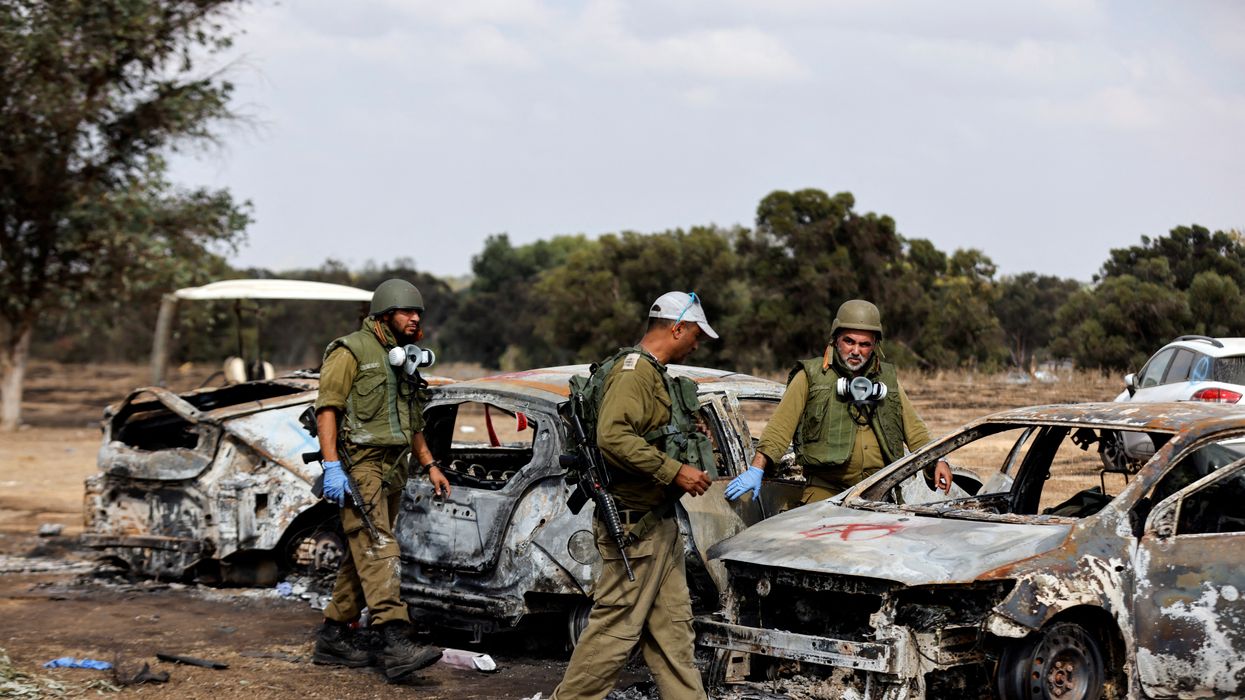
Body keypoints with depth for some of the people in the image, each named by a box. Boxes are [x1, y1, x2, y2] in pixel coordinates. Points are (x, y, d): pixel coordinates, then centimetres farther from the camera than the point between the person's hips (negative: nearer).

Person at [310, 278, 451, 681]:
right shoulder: (352, 351, -5)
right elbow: (327, 408, -12)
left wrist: (429, 465, 21)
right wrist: (331, 464, -21)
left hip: (392, 469, 9)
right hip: (359, 463, -9)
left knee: (363, 556, 10)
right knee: (378, 549, -19)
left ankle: (333, 637, 17)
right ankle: (394, 642, -28)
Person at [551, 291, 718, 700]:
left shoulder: (657, 374, 18)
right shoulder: (633, 370, -15)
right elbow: (613, 437, -28)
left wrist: (688, 473, 14)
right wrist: (674, 471, -24)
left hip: (659, 522, 11)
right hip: (635, 524, -11)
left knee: (672, 628, 12)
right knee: (616, 625, -6)